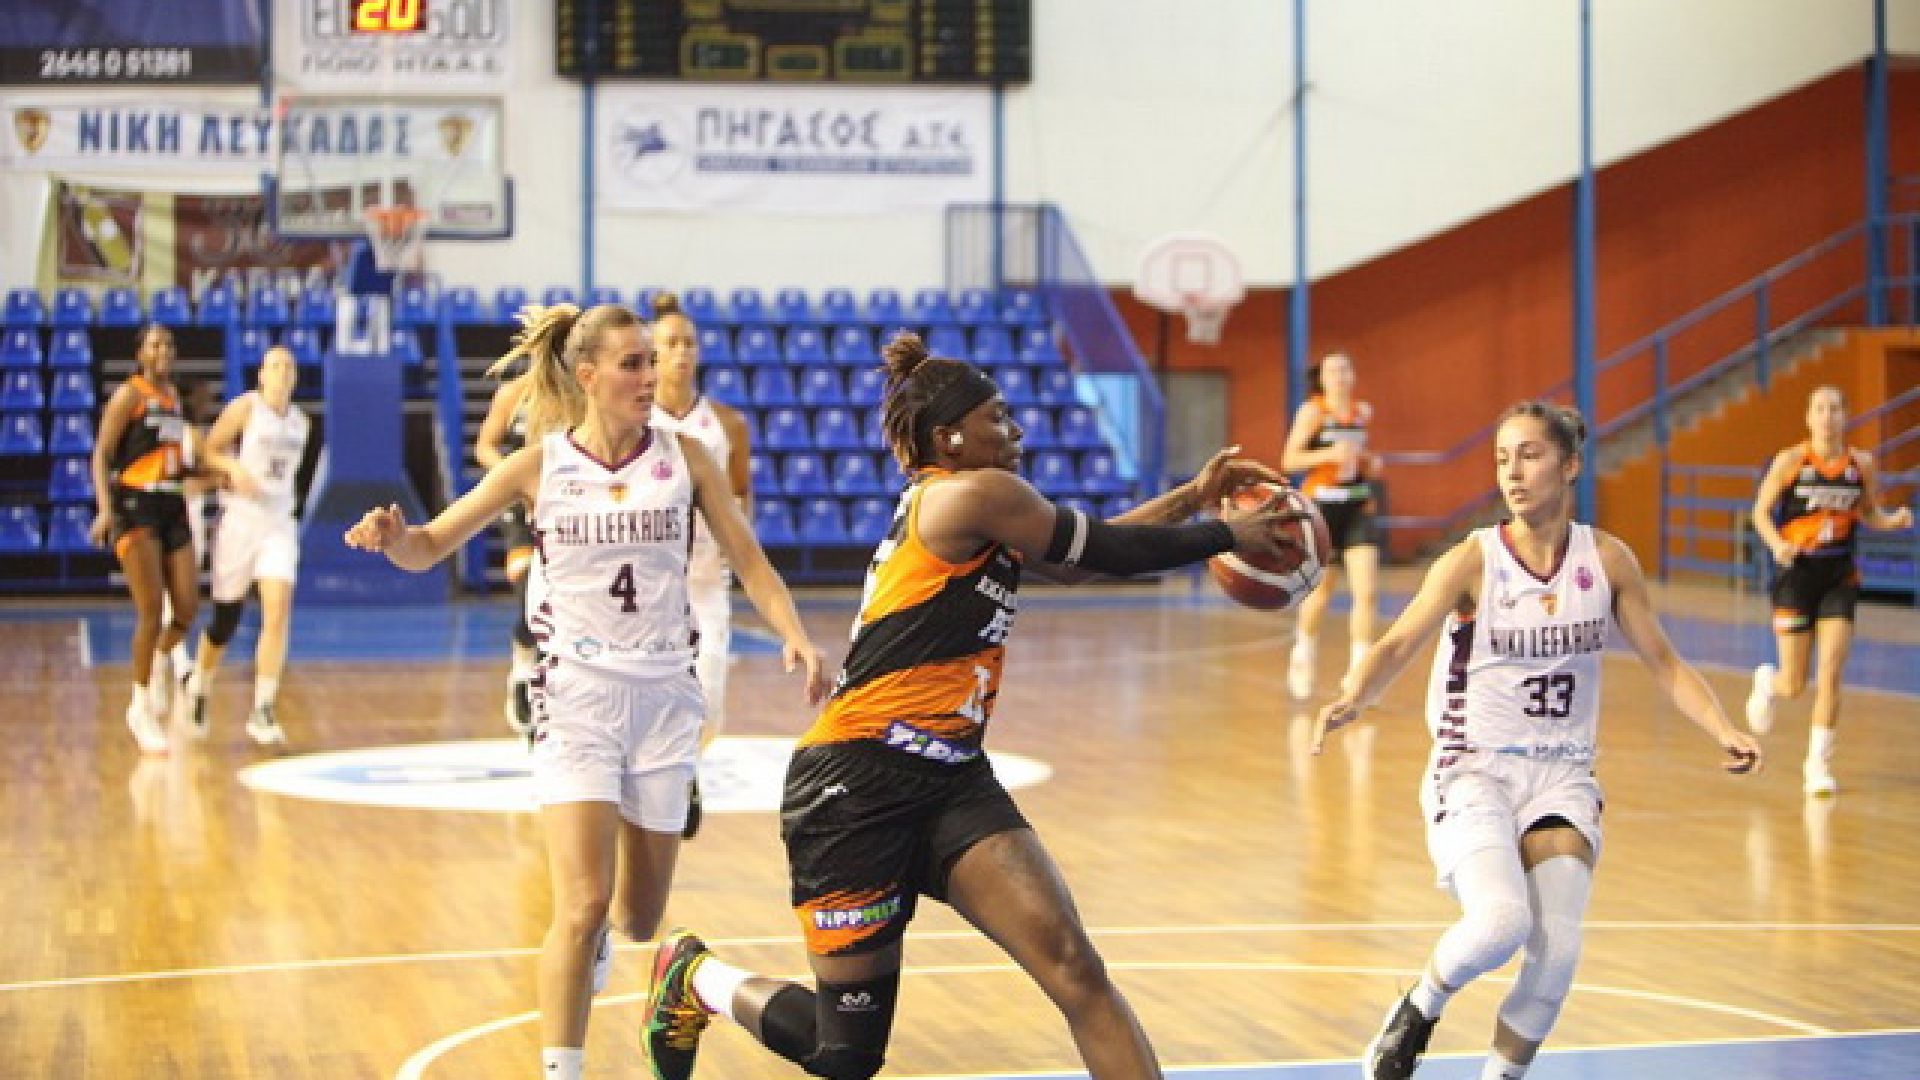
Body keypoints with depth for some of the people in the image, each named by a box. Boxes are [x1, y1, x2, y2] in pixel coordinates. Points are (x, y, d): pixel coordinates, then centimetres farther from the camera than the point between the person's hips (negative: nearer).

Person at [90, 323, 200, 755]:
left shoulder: (174, 396, 16)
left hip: (172, 508, 7)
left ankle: (159, 662, 30)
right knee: (152, 610, -9)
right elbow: (102, 454, -10)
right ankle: (141, 708, 3)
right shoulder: (129, 395, -5)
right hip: (135, 508, -7)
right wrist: (104, 508, -21)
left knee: (188, 607, -1)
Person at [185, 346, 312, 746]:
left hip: (280, 525, 3)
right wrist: (233, 467, -22)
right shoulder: (246, 407, -6)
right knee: (225, 620, 7)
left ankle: (262, 711, -13)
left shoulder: (300, 421, 9)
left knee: (278, 612, -15)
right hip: (241, 519, -3)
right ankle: (200, 691, 34)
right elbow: (210, 449, -6)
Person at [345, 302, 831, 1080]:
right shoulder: (540, 464, -3)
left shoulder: (682, 456, 1)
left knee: (639, 918, 12)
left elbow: (748, 559, 2)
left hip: (664, 694, 3)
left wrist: (794, 634, -16)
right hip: (577, 695, -2)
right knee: (583, 906, -18)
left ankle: (592, 944, 49)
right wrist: (393, 535, -24)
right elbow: (429, 548, -1)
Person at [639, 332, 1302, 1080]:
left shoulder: (964, 507, 17)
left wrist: (1193, 497, 24)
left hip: (950, 779, 9)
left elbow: (1081, 557, 27)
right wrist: (1229, 536, 6)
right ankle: (694, 976, 30)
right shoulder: (975, 494, -11)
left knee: (1073, 964, -13)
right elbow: (1112, 553, -6)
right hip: (858, 785, -9)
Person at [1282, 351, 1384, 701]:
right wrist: (1329, 453, -23)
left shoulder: (1363, 412, 9)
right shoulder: (1312, 410, -7)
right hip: (1322, 507, -4)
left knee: (1367, 591, -11)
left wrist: (1371, 463, 7)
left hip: (1358, 509, 4)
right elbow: (1289, 460, -11)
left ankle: (1358, 669, -6)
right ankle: (1302, 653, 36)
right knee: (1321, 591, 8)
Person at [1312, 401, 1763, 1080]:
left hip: (1561, 776, 3)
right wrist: (1353, 699, -41)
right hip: (1472, 771, -3)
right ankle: (1418, 1012, 5)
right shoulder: (1473, 560, -9)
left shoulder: (1607, 560, 1)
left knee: (1557, 953, -13)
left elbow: (1663, 662, 8)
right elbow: (1398, 645, -20)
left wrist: (1723, 731, -9)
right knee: (1502, 922, -27)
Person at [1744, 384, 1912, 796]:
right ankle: (1767, 680, 40)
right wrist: (1777, 543, -19)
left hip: (1840, 579, 2)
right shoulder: (1790, 461, -7)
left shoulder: (1862, 464, 0)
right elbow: (1760, 511, -1)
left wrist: (1895, 519, -9)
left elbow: (1870, 514, 13)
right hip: (1796, 575, -2)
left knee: (1831, 672, -9)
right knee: (1795, 685, 2)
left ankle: (1818, 762, 3)